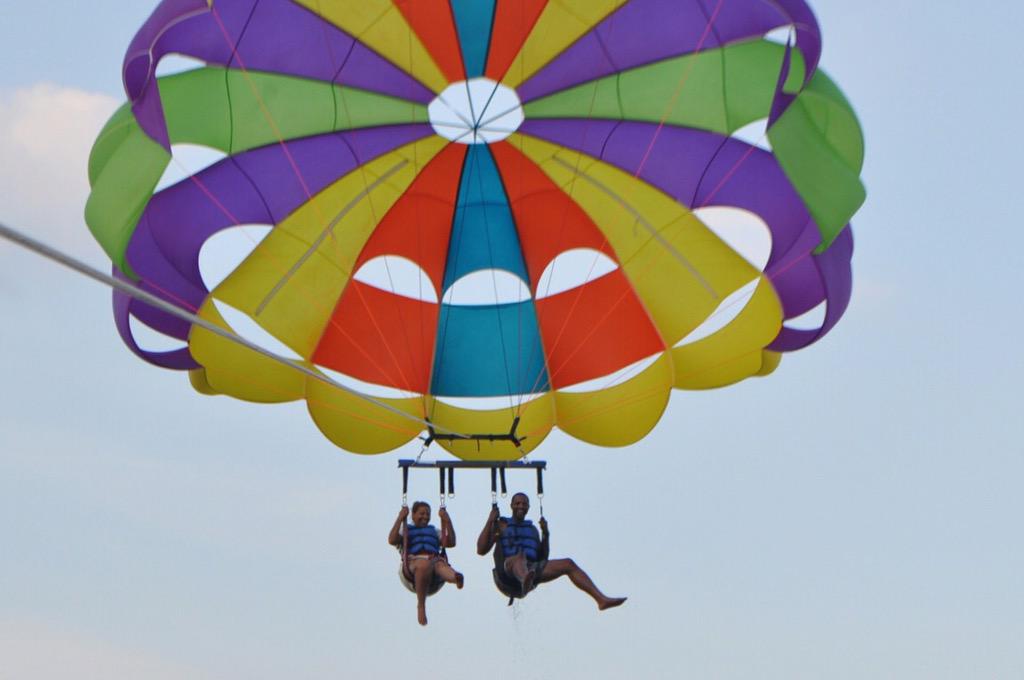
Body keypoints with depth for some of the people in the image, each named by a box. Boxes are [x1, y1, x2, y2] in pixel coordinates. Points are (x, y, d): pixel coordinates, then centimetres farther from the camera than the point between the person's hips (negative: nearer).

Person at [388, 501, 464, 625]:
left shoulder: (434, 531, 38)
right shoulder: (406, 530, 30)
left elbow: (451, 543, 20)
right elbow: (392, 540, 8)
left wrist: (447, 521, 15)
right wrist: (400, 519, 6)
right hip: (412, 562, -2)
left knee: (441, 564, -38)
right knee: (424, 564, -42)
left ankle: (455, 577, -77)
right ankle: (421, 606, -39)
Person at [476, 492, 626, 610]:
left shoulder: (532, 529, 28)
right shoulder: (501, 524, 14)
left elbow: (542, 558, 22)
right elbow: (481, 550, 2)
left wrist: (546, 534, 9)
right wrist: (490, 522, -4)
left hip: (532, 569, 5)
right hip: (506, 573, -5)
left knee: (568, 564, -13)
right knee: (520, 557, -41)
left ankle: (601, 599, -25)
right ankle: (526, 582, -82)